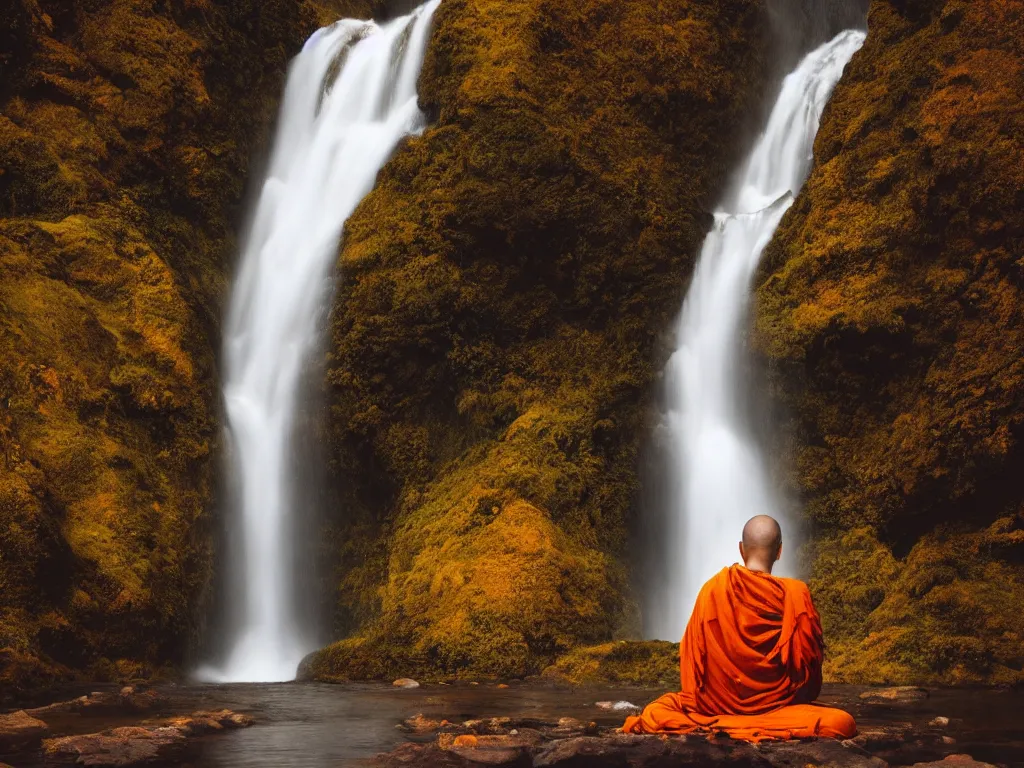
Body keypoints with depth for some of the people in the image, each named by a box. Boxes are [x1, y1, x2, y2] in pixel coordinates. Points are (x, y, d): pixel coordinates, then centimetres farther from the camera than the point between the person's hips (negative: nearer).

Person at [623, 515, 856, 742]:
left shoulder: (712, 589, -3)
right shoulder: (795, 595, -10)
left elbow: (693, 655, 5)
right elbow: (810, 657, -3)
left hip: (716, 705, 3)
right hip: (774, 706, -3)